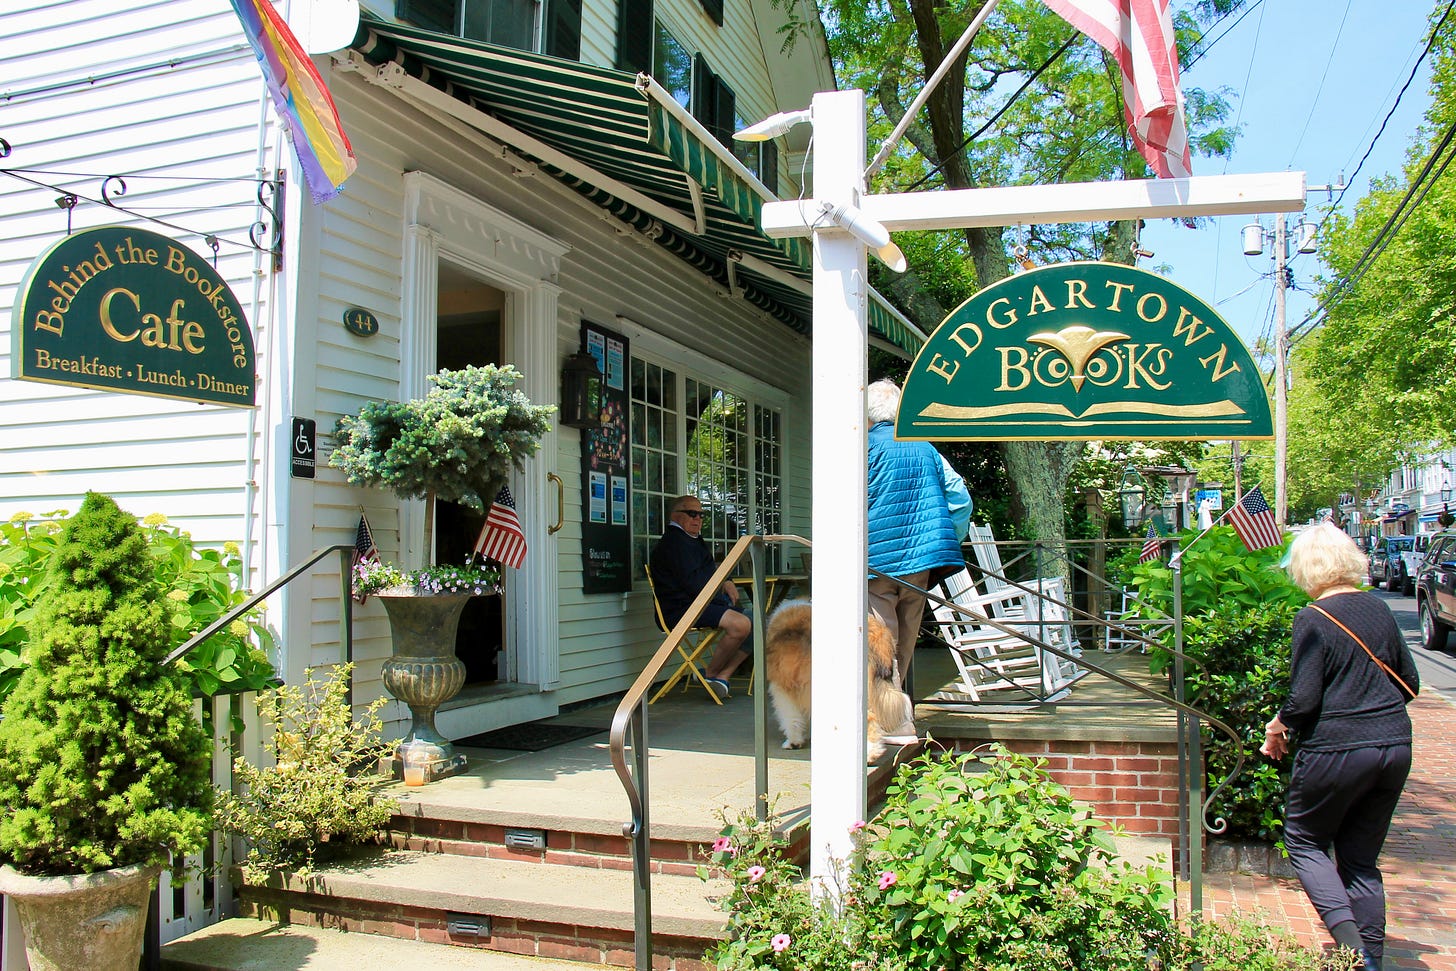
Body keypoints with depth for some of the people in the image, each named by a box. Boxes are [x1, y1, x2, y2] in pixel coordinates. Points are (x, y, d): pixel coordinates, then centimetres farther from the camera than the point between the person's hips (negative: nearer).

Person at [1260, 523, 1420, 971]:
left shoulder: (1313, 619, -14)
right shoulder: (1379, 608, 5)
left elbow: (1303, 701, -16)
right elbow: (1410, 683, 13)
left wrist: (1277, 729, 1)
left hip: (1338, 751, -6)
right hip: (1395, 749, 6)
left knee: (1304, 841, 13)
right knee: (1362, 860, 16)